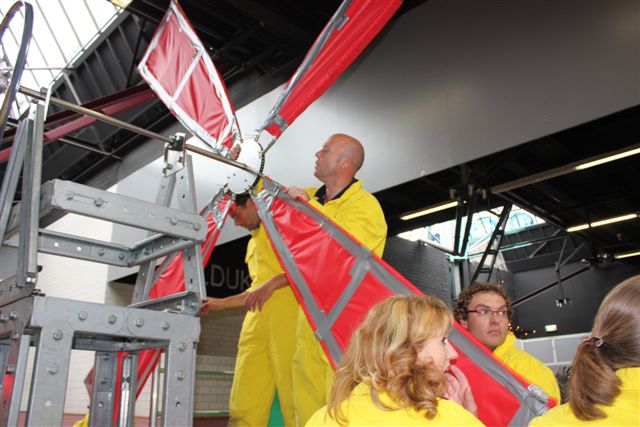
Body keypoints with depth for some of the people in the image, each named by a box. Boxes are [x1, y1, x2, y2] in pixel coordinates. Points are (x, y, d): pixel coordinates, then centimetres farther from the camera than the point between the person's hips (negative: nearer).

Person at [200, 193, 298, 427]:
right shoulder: (252, 242, 30)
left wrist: (272, 283, -17)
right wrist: (221, 303, 30)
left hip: (285, 317, -8)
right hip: (256, 322, 8)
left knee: (292, 397, -8)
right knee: (244, 405, 2)